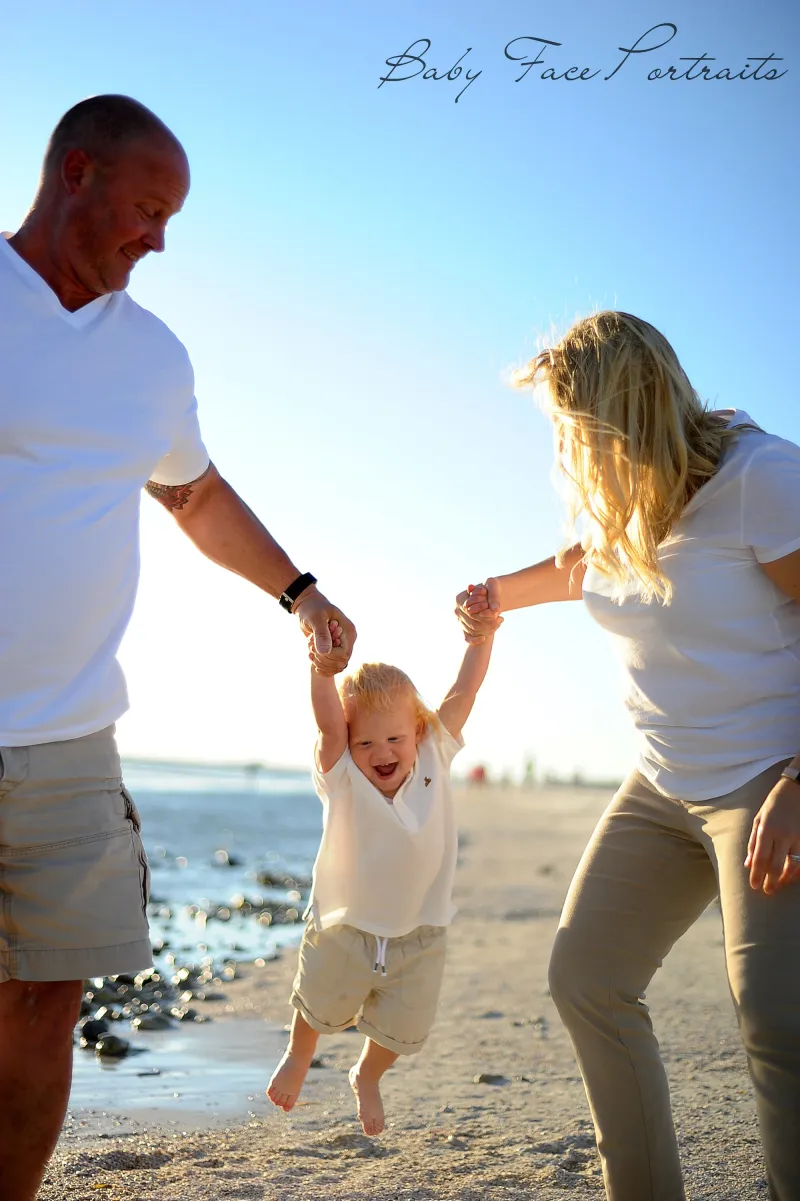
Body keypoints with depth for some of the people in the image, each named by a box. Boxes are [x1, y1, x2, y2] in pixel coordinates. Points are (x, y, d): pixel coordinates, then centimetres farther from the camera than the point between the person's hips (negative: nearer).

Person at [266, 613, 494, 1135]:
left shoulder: (435, 759, -10)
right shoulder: (343, 780, -18)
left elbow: (464, 693, -15)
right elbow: (329, 725, -36)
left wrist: (482, 636, -25)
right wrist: (323, 672, -50)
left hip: (419, 937, 2)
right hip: (345, 930, -2)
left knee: (402, 1031, 14)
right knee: (321, 1009, 21)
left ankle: (367, 1078, 49)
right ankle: (298, 1057, 56)